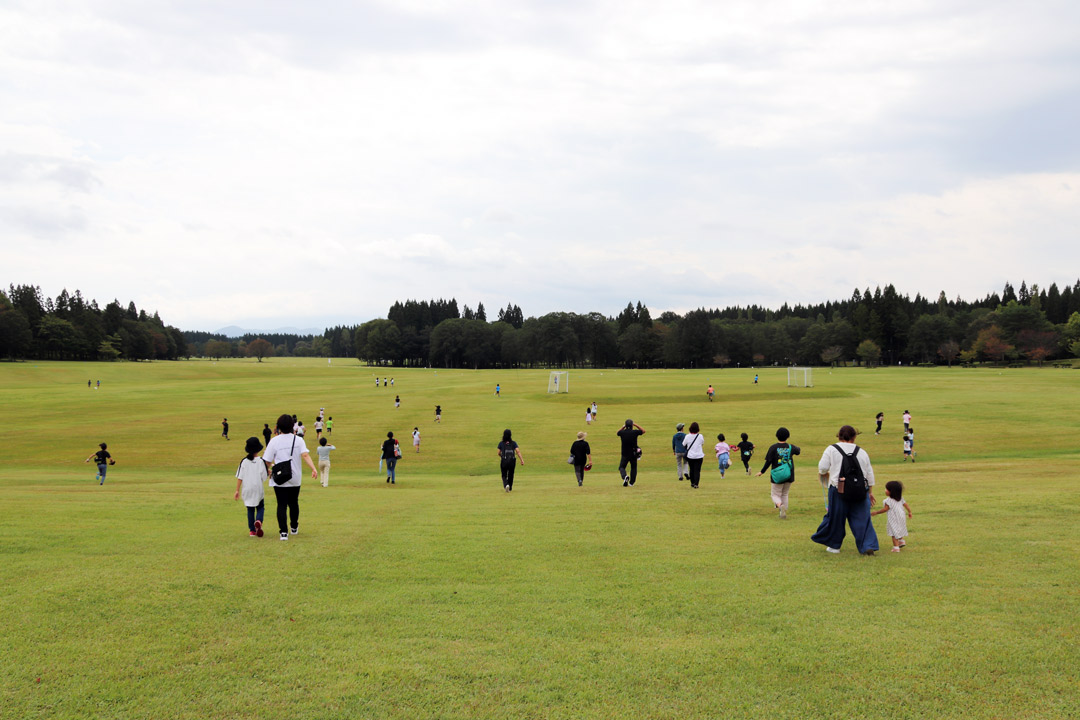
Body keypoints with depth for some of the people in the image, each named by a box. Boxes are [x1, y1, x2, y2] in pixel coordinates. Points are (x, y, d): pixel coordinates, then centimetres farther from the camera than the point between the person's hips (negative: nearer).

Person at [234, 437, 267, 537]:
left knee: (250, 510, 12)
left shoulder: (244, 461, -3)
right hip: (258, 489, -2)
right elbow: (264, 478, -6)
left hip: (247, 490, 2)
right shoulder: (260, 461, -8)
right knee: (260, 507, 12)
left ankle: (252, 530, 11)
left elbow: (240, 477, -3)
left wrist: (237, 490, 2)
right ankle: (258, 521, -17)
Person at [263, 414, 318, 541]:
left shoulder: (274, 441, -6)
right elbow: (305, 455, -16)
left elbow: (267, 461, -4)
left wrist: (269, 469, 17)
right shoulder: (298, 440, -1)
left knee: (281, 505, 1)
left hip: (279, 480, -2)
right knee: (293, 503, 18)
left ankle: (284, 532, -7)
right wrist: (314, 469, -22)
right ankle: (294, 527, 32)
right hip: (295, 479, 2)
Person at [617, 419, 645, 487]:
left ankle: (625, 476, -20)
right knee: (633, 467, 20)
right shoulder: (635, 432, -11)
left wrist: (623, 427, 15)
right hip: (634, 454, 1)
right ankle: (631, 482, 18)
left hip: (625, 454, 0)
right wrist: (636, 425, 9)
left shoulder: (622, 432, -7)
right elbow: (643, 431, 8)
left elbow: (617, 433, 18)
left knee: (621, 467, 10)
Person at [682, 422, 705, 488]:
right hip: (699, 456, -1)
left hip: (690, 456, 1)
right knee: (697, 470, 0)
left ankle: (692, 483, 25)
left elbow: (683, 445, 4)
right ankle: (696, 484, -9)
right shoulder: (700, 436, -9)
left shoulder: (688, 436, -10)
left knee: (692, 469, 18)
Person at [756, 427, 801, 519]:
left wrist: (762, 472, -2)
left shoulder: (773, 447, -9)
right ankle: (783, 514, 14)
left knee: (776, 495, 8)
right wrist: (799, 448, 49)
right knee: (784, 494, 19)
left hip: (777, 476, -3)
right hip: (789, 476, 3)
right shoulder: (790, 447, 2)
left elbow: (768, 461, -12)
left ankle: (780, 505, -24)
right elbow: (798, 450, 25)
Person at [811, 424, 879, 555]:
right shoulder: (862, 452, 9)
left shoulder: (831, 449, -1)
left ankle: (834, 545, 21)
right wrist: (870, 492, 20)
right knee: (862, 518, 7)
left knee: (835, 517, 10)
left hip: (839, 490, -2)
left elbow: (822, 467, -6)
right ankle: (868, 546, -1)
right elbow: (870, 474, 13)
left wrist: (823, 473, 17)